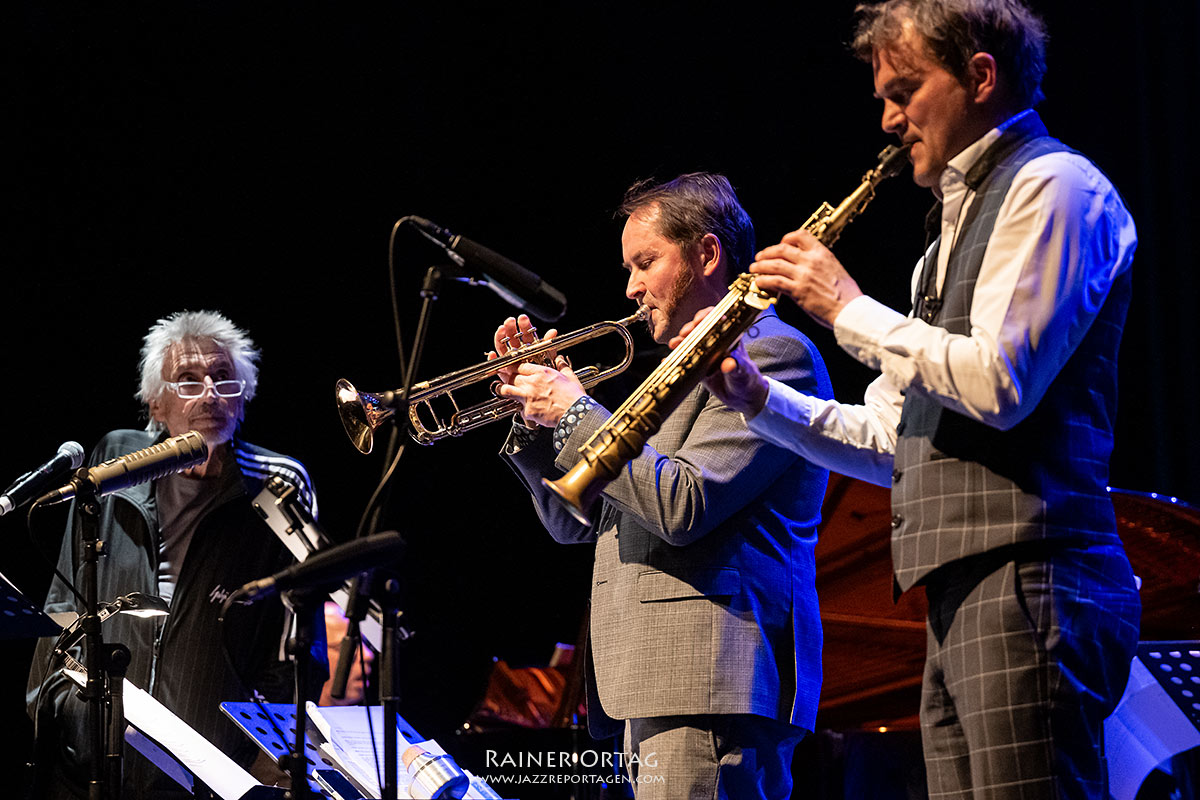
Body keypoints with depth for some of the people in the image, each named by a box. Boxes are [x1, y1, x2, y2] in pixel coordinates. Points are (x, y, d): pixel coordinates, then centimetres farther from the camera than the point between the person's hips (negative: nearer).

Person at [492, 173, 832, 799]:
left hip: (711, 680, -10)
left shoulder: (770, 353, -4)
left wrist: (576, 411, -7)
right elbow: (574, 522, 26)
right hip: (654, 690, 10)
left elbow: (683, 506, -17)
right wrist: (536, 415, 12)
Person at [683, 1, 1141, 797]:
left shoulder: (1051, 186, -4)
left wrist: (849, 309, -7)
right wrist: (760, 397, 13)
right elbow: (894, 441, 26)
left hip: (1023, 582, -10)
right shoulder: (958, 225, 26)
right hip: (963, 595, 10)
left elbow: (998, 382, -17)